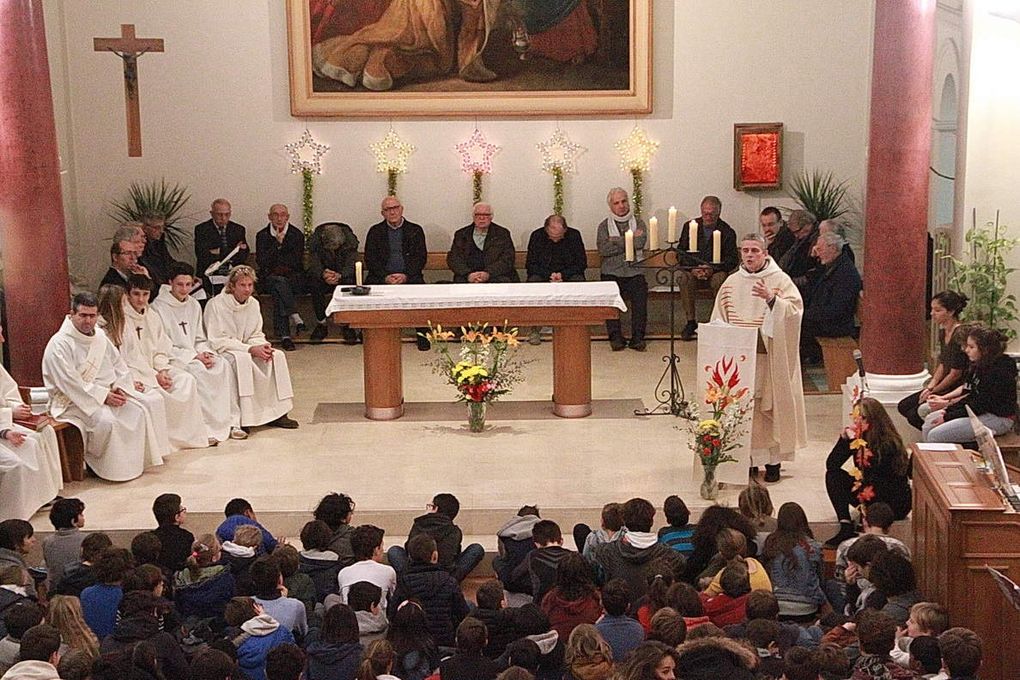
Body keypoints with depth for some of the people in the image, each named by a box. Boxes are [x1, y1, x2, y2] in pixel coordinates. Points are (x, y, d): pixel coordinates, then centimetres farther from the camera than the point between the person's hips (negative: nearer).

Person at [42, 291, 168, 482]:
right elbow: (71, 384, -21)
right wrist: (104, 396, -22)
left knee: (152, 402, -3)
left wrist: (119, 388, -4)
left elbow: (119, 366, 16)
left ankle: (149, 452, 5)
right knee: (106, 420, -36)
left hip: (108, 393, 8)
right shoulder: (59, 345, -15)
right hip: (74, 401, -8)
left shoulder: (99, 336, 11)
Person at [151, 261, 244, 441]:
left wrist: (205, 353, -6)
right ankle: (207, 427, -29)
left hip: (195, 355, 6)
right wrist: (194, 356, -17)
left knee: (223, 366, -20)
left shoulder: (194, 305, 13)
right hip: (171, 359, -6)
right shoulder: (158, 307, -9)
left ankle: (231, 422, -19)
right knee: (198, 370, -33)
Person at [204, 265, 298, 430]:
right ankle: (243, 417, -35)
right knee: (242, 359, -37)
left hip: (245, 349, 7)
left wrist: (263, 347, -16)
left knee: (278, 356, -14)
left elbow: (256, 335, 11)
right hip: (221, 352, -7)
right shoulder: (216, 305, -15)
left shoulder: (253, 304, 5)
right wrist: (251, 349, -26)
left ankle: (277, 413, -12)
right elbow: (217, 341, -19)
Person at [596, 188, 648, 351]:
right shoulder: (604, 225, 15)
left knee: (640, 293, -29)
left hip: (634, 272, 0)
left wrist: (616, 241, -3)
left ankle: (637, 338, -21)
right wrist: (630, 240, -2)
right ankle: (615, 337, -20)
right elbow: (603, 249, -4)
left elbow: (640, 243, -5)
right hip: (612, 272, 0)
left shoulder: (638, 222, 16)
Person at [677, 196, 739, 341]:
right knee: (684, 279, -32)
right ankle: (691, 322, -27)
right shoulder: (689, 226, 7)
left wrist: (712, 269, -22)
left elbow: (733, 259, -5)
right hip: (693, 271, 2)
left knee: (719, 280, -37)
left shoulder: (727, 231, 0)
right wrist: (692, 269, -16)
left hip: (716, 271, -2)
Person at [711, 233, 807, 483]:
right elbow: (719, 317, 17)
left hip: (770, 357, -3)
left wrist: (771, 298, -27)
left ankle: (773, 461, 8)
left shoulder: (780, 280, -1)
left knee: (770, 407, 0)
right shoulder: (732, 283, 10)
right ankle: (749, 460, 8)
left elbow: (795, 309, -14)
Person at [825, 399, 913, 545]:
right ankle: (846, 527, -22)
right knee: (833, 474, -11)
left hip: (894, 504, -7)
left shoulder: (888, 444, -22)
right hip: (870, 491, 7)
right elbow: (831, 464, -8)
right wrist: (844, 438, -20)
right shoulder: (858, 437, -4)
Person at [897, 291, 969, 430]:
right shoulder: (943, 332, 7)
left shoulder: (960, 335, -22)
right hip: (944, 387, 10)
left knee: (914, 415, -17)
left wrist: (933, 391, -9)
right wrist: (930, 387, 0)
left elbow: (956, 373, -19)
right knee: (903, 406, 7)